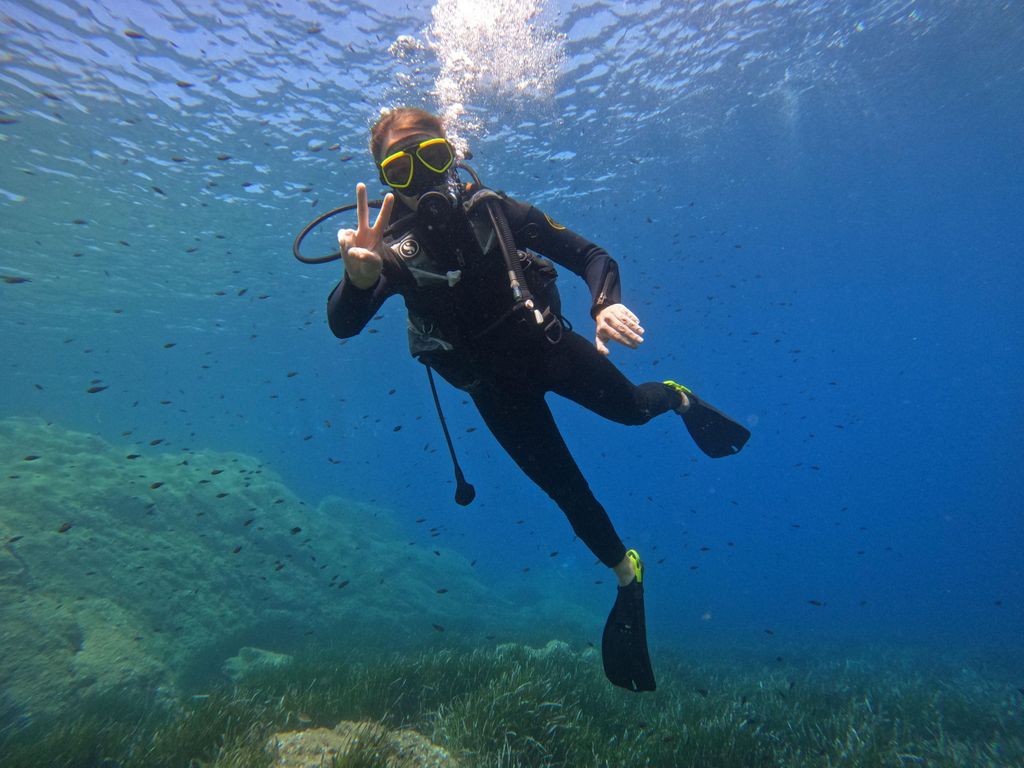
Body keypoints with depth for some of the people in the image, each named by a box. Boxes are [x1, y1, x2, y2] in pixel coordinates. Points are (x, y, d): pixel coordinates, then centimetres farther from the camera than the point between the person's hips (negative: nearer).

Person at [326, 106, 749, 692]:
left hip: (548, 344, 1)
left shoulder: (495, 210, -11)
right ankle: (626, 576, 32)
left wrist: (607, 303, -30)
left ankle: (677, 398, 46)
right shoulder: (393, 246, -14)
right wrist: (360, 273, -51)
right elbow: (343, 324, -29)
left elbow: (591, 255, -9)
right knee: (567, 490, 6)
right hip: (495, 385, 0)